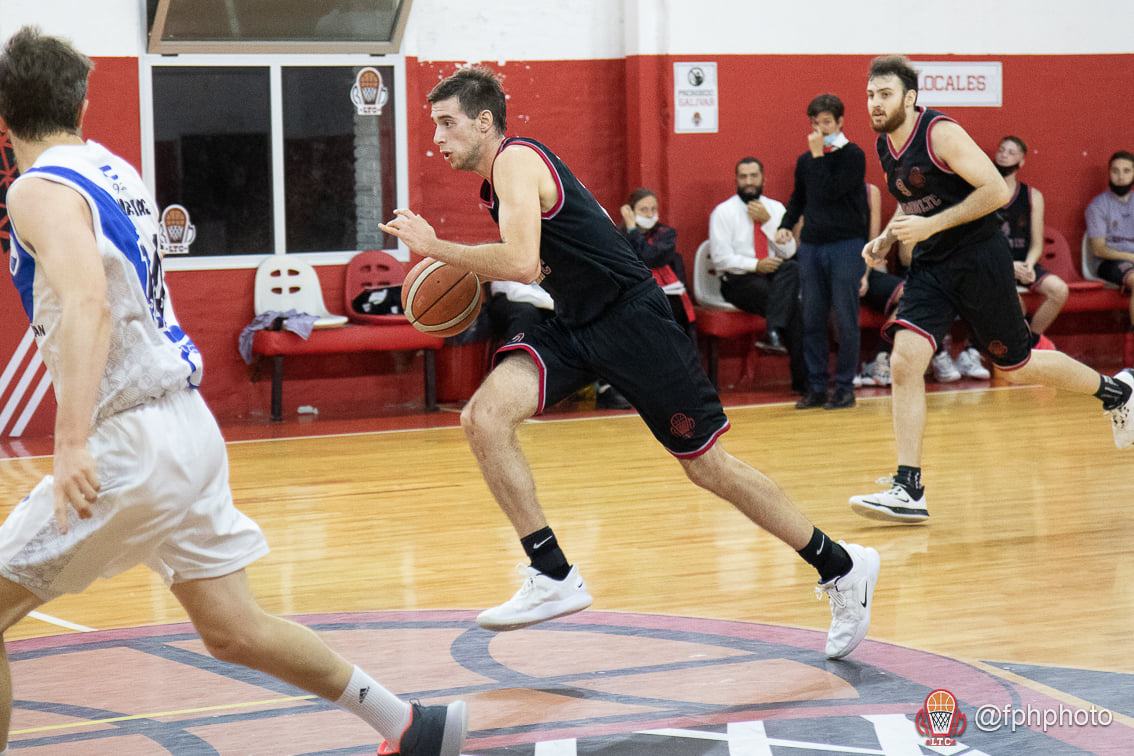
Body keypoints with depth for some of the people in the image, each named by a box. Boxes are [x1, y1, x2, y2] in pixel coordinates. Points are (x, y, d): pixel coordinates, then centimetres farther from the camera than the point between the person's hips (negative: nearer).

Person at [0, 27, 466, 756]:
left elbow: (90, 306, -28)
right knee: (233, 629, 14)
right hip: (185, 423, 9)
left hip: (131, 441, -9)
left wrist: (73, 440, -36)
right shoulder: (115, 172, 14)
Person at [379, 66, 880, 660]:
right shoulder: (495, 178, 12)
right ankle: (554, 578, -8)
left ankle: (841, 567, 16)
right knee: (483, 416, -13)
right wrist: (475, 276, 9)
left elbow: (521, 264, -30)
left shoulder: (516, 161, -16)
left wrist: (433, 246, -21)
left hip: (631, 318, -8)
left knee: (708, 465, 0)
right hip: (571, 325, 8)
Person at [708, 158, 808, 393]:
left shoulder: (775, 208, 12)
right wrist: (755, 265, -20)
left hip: (776, 277, 4)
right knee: (791, 303, -31)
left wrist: (767, 221, -8)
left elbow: (789, 251, 3)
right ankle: (802, 380, -31)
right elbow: (720, 257, -8)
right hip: (738, 281, -4)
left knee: (791, 268, -33)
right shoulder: (723, 212, 1)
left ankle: (774, 333, -43)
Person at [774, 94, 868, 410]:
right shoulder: (805, 160, 12)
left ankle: (844, 388, 4)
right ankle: (816, 387, 10)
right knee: (812, 321, 4)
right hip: (811, 246, 5)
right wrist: (785, 225, 9)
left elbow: (830, 192, -16)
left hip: (846, 245, -5)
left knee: (845, 321, -2)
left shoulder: (853, 155, -4)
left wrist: (819, 154, -12)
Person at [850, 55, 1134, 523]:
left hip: (979, 258, -6)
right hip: (930, 265, 6)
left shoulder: (940, 133, -18)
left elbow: (997, 190, -22)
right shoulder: (885, 145, 6)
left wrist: (931, 224, -25)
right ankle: (908, 491, -11)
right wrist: (886, 238, 5)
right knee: (904, 363, -12)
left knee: (1017, 367, 6)